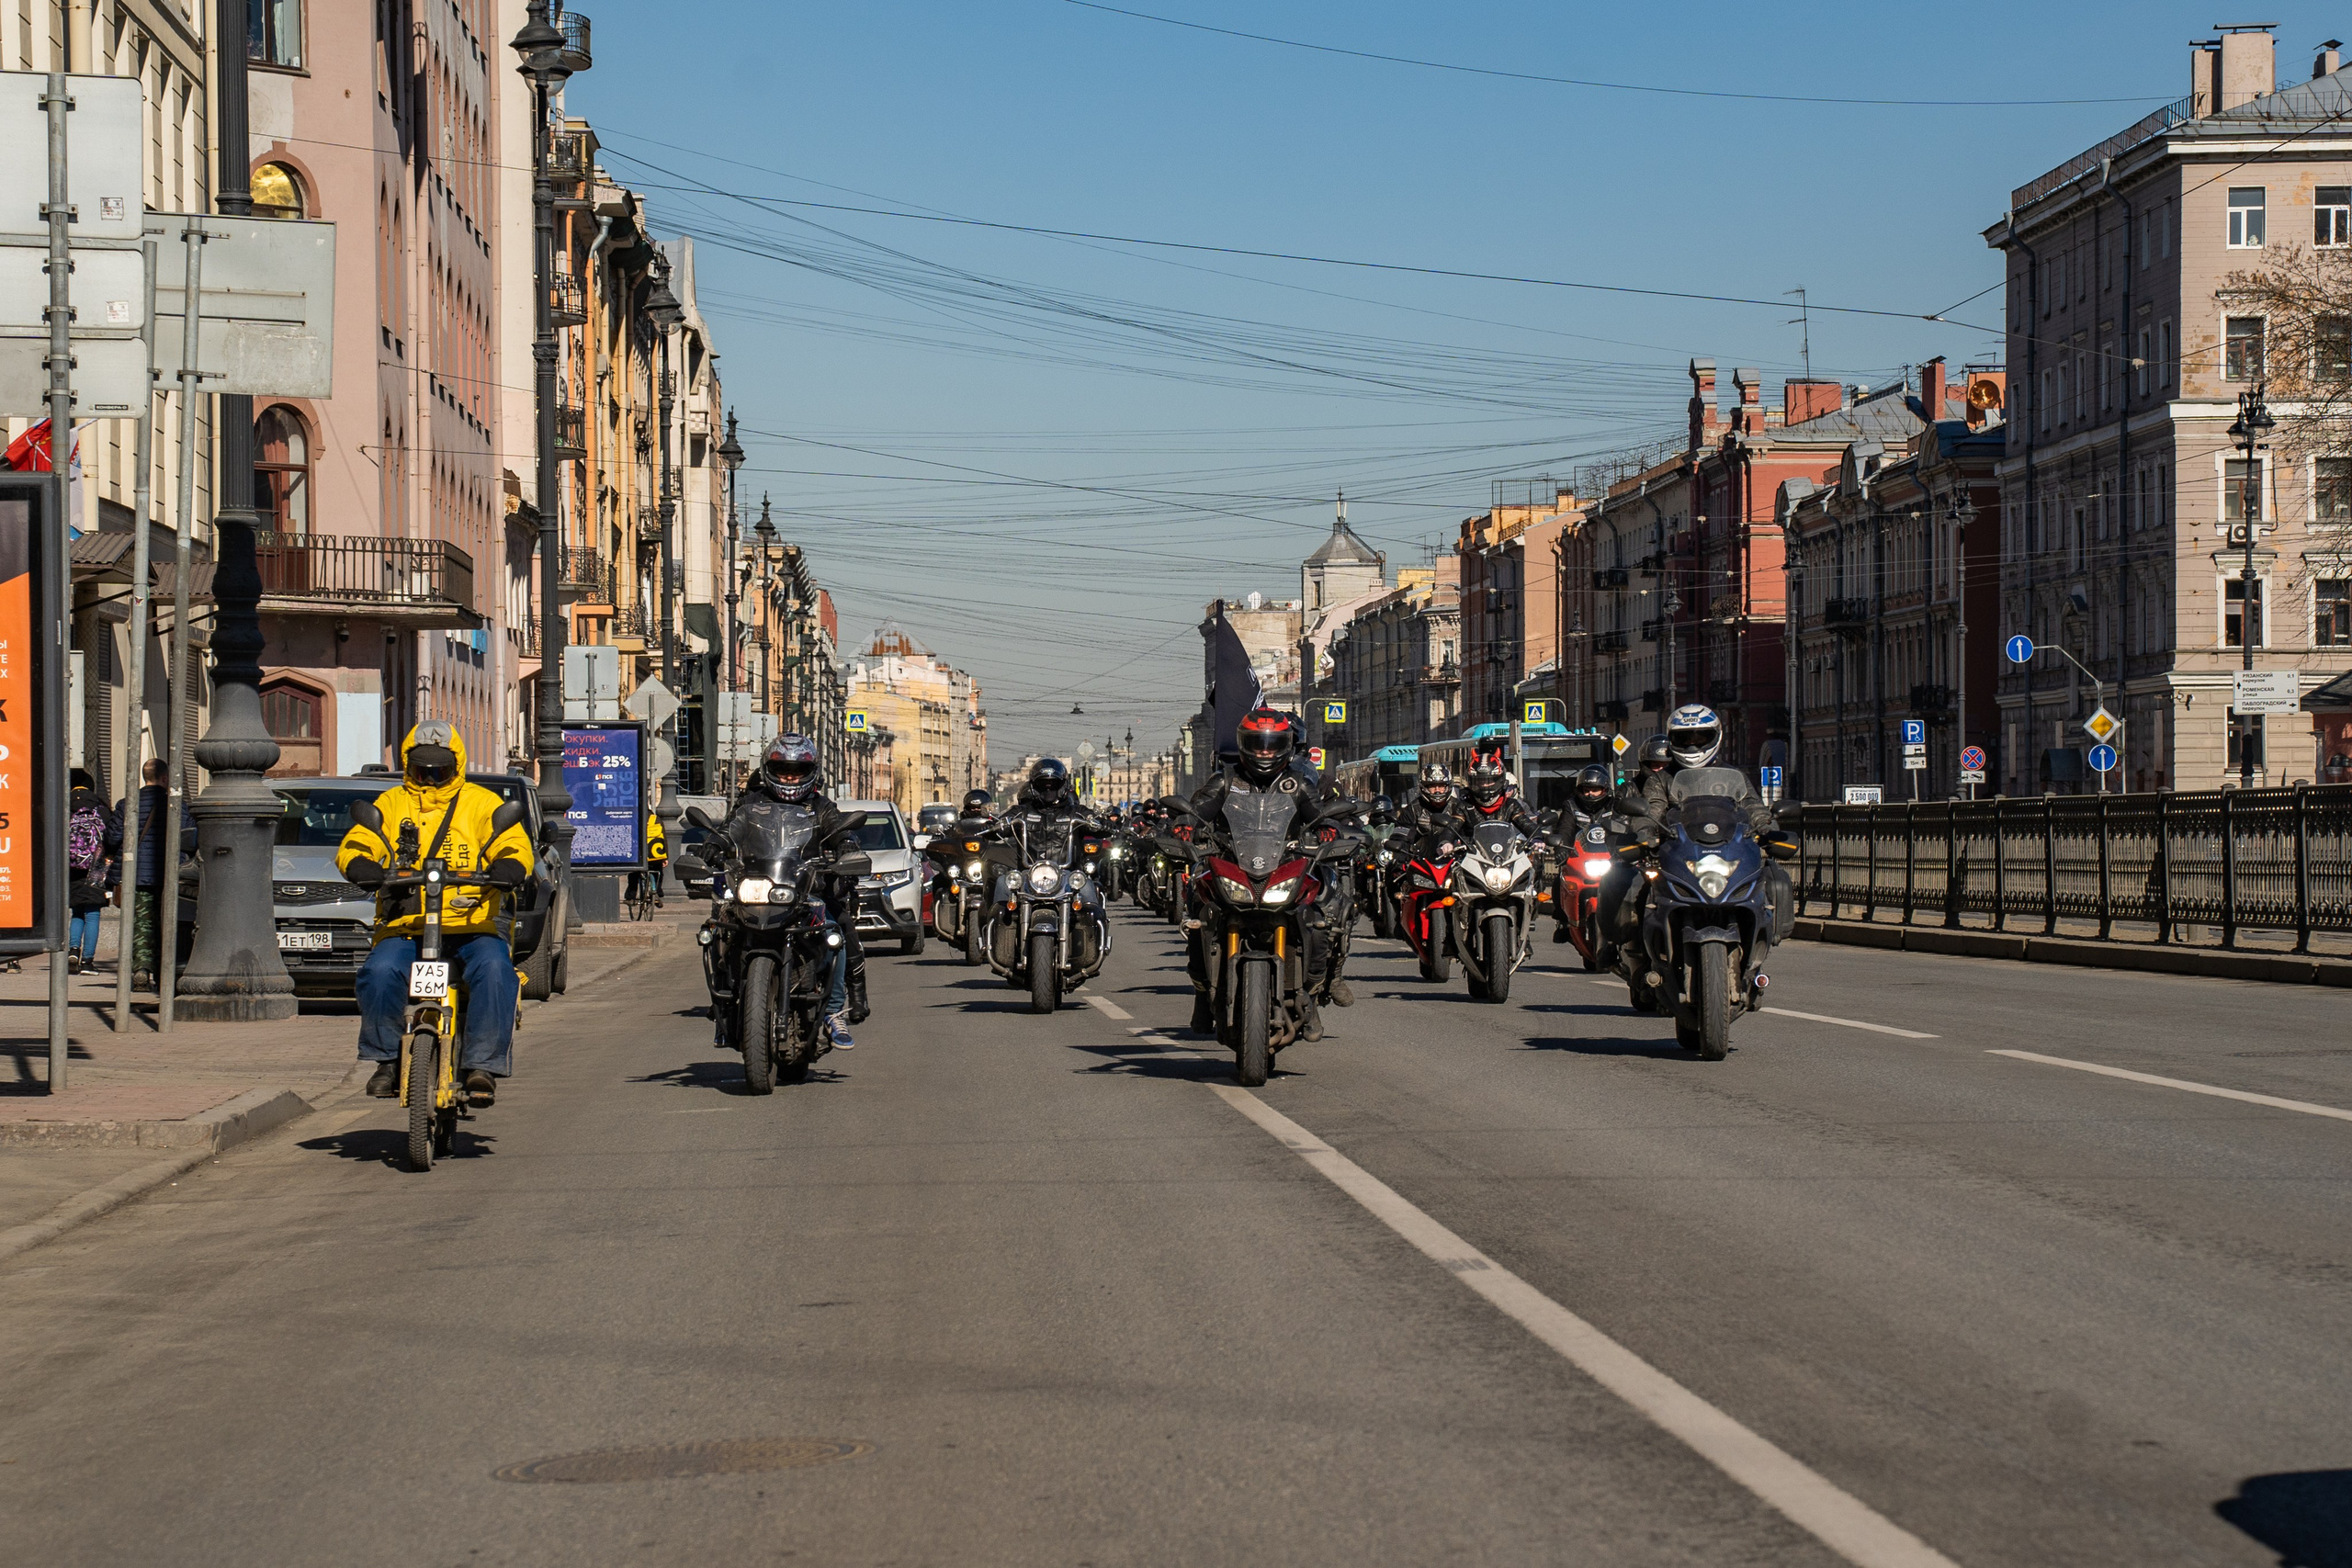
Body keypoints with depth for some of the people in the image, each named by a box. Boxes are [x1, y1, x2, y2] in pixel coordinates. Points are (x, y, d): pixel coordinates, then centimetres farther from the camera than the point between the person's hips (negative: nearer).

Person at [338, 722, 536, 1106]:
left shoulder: (482, 803, 15)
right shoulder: (389, 805, 20)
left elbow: (514, 845, 3)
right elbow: (353, 846, 9)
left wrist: (507, 867, -22)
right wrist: (361, 866, -16)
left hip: (471, 929, -1)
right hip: (404, 930, 1)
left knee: (494, 970, -32)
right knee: (380, 973, -30)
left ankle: (482, 1066, -27)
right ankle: (388, 1059, -13)